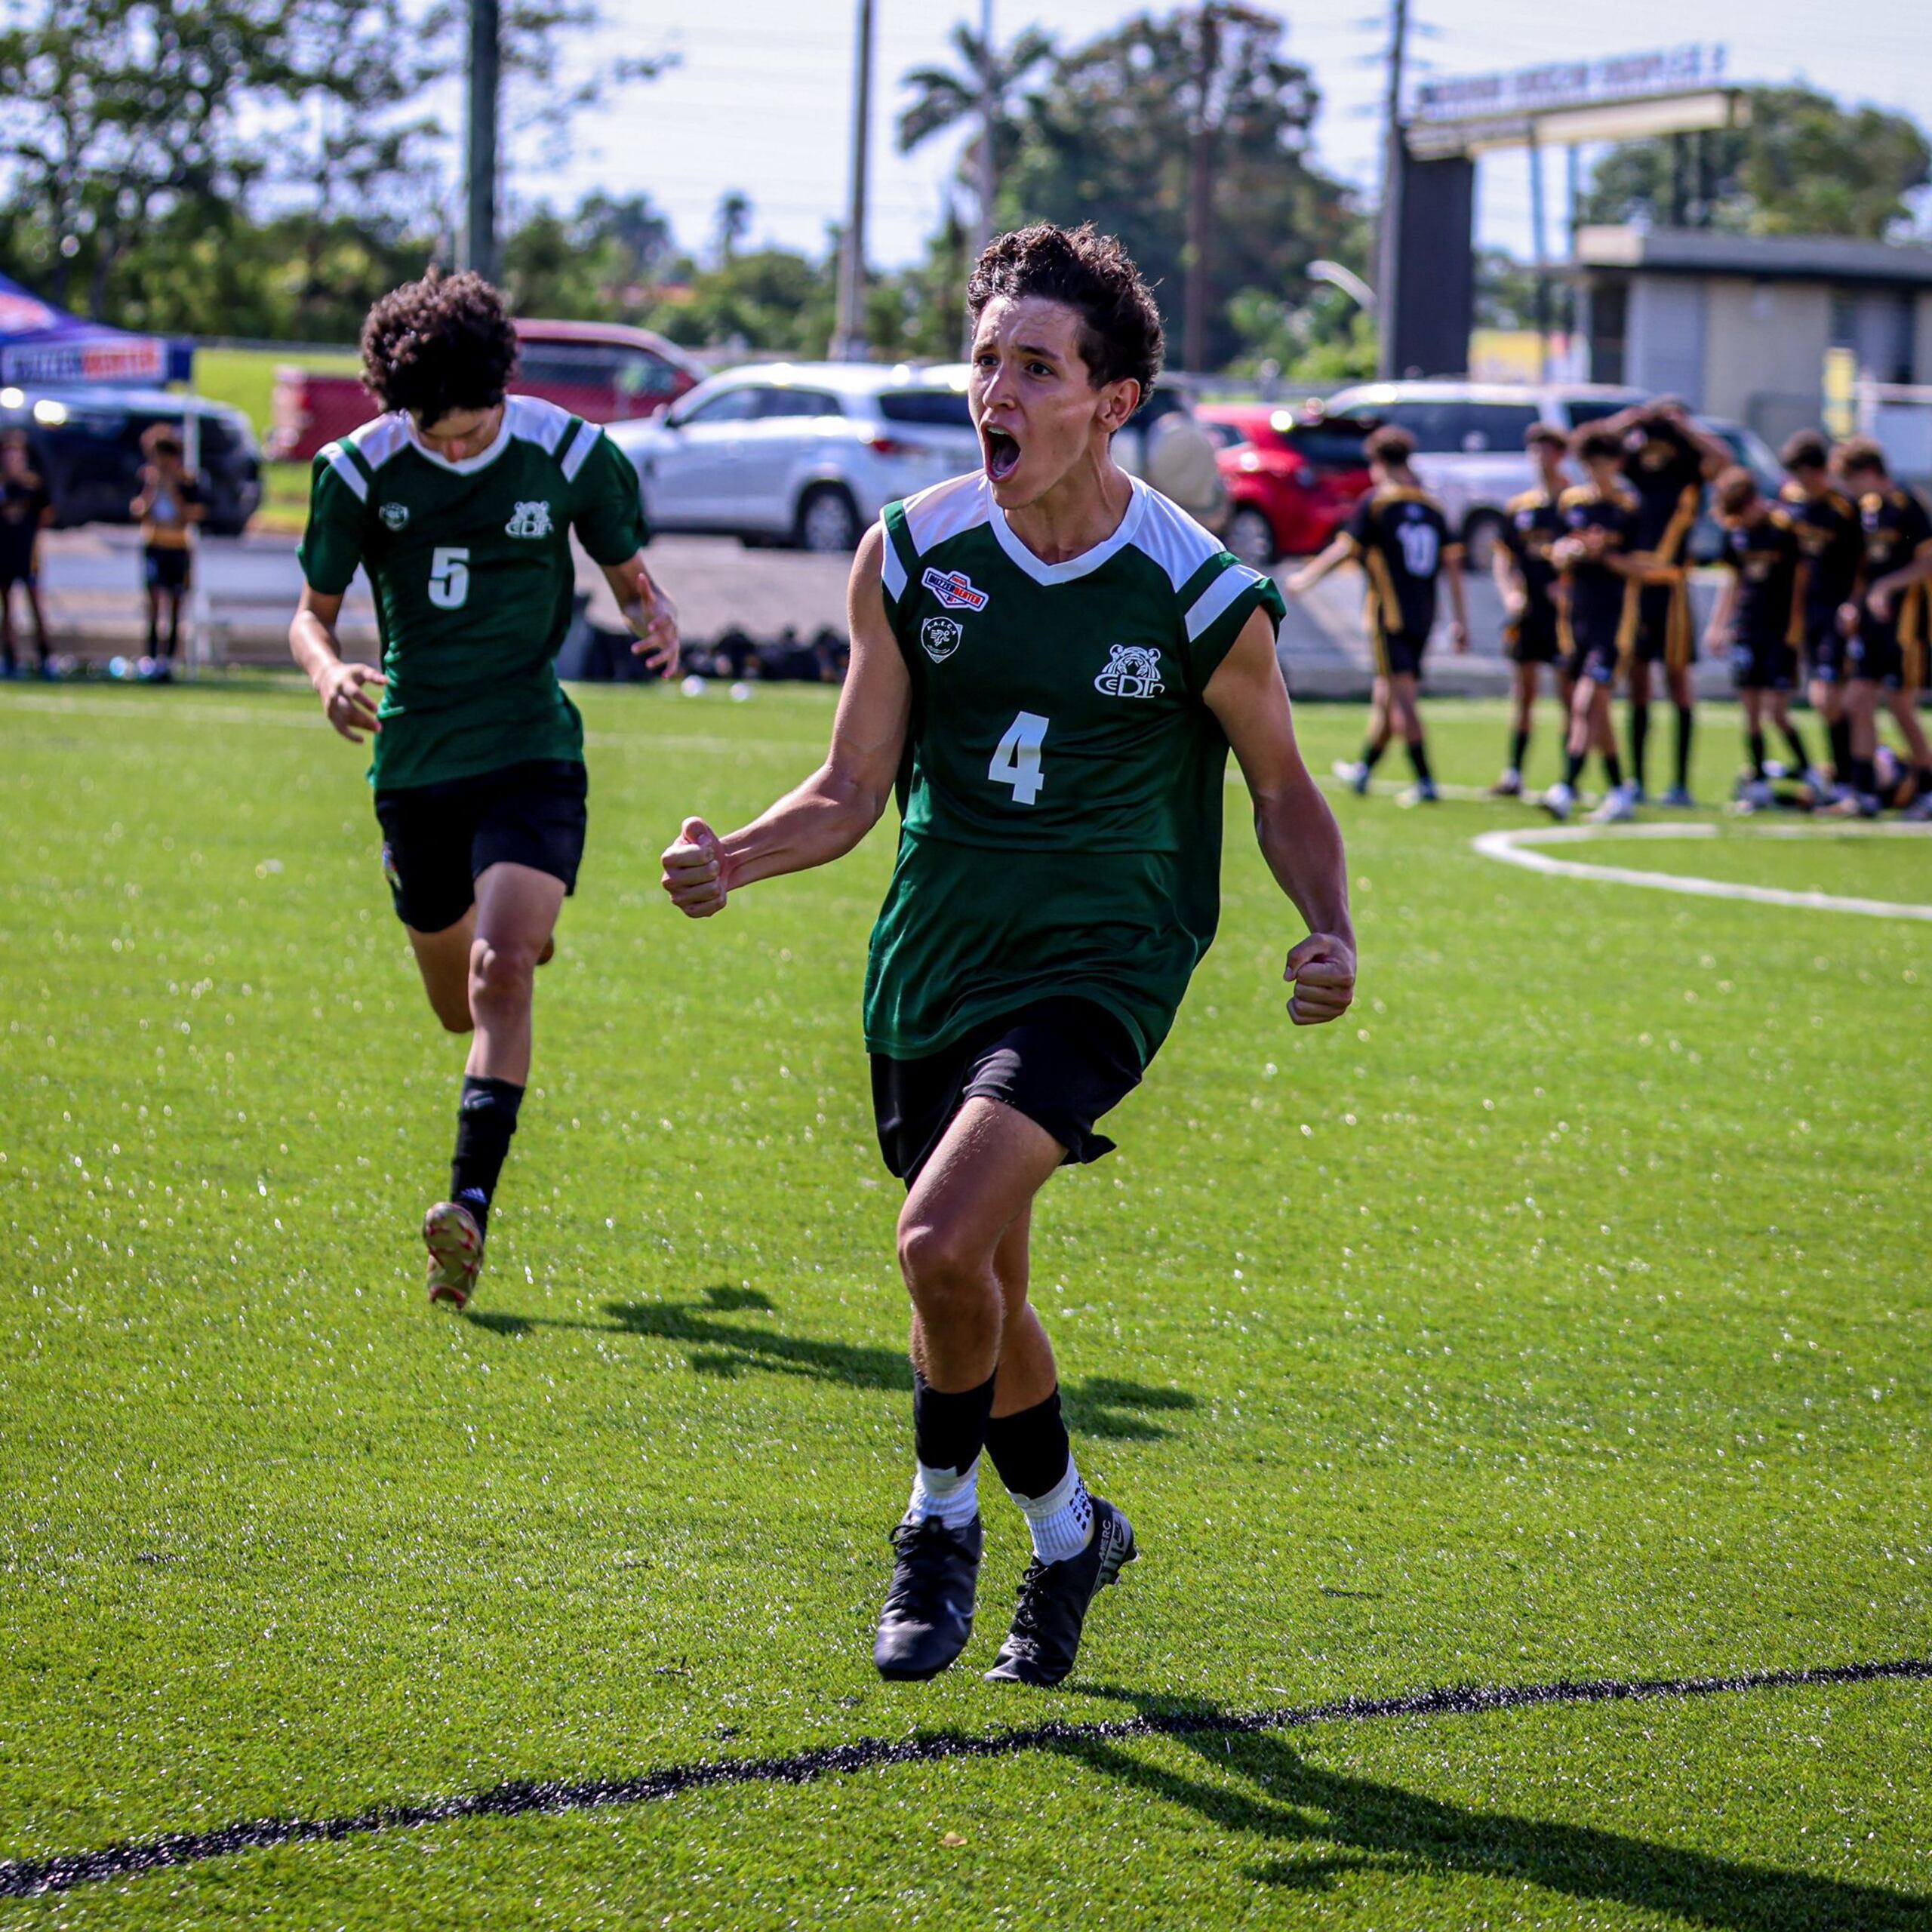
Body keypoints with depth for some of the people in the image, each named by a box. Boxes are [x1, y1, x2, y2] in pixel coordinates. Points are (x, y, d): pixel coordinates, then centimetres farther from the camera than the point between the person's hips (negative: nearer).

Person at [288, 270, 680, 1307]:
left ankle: (470, 1206, -25)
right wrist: (328, 673, -19)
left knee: (500, 975, -23)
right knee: (459, 1004, 14)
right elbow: (313, 609, 4)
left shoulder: (571, 455, -8)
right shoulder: (359, 471, -6)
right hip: (415, 761, 2)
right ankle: (527, 930, 53)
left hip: (531, 753, -2)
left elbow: (628, 572, 7)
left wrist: (656, 621, -17)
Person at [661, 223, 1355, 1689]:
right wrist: (736, 858, -15)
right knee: (983, 1296, 14)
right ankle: (1070, 1530, 41)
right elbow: (855, 788, 3)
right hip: (931, 969, 4)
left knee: (944, 1242, -24)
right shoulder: (911, 555, -3)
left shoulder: (1204, 597, -10)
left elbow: (1282, 792, 4)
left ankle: (943, 1517, 3)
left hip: (1097, 969, -4)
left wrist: (1332, 935, -13)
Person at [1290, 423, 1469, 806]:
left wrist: (1306, 577, 7)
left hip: (1390, 613, -6)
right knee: (1386, 698, 18)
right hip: (1423, 616, 6)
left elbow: (1345, 549, -7)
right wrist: (1461, 621, 9)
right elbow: (1452, 563, 7)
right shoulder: (1432, 506, 11)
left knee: (1402, 698, -9)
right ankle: (1363, 770, 31)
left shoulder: (1376, 502, -5)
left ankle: (1425, 781, -16)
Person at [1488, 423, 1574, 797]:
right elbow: (1502, 556, 15)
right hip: (1526, 612, 5)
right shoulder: (1519, 506, 12)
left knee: (1568, 692, -3)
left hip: (1562, 610, -5)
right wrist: (1510, 593, 0)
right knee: (1523, 694, 7)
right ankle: (1513, 775, 10)